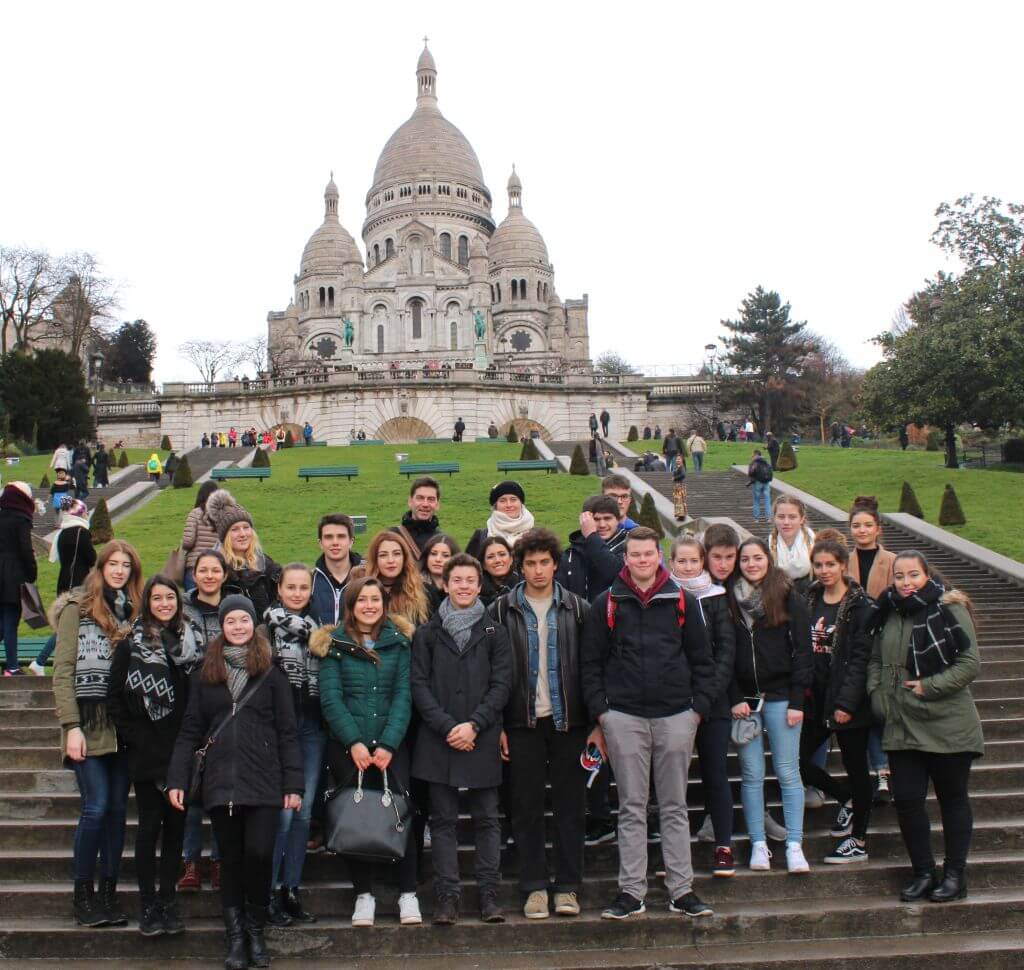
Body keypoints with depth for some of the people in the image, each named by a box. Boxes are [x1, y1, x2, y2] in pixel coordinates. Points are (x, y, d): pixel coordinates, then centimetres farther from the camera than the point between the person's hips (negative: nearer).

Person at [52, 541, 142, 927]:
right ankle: (83, 894, 4)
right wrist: (71, 726, -13)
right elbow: (63, 671, -5)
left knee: (117, 808, 5)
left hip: (122, 724, 4)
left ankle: (109, 893, 13)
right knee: (97, 806, -9)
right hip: (89, 721, -4)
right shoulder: (77, 609, 0)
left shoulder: (132, 612, 13)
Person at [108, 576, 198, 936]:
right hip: (146, 753, -3)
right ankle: (147, 904, 10)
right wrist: (133, 738, -9)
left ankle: (168, 901, 16)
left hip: (182, 753, 3)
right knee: (150, 825, 1)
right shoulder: (131, 645, 1)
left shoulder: (188, 643, 9)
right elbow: (114, 698, -2)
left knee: (176, 825, 7)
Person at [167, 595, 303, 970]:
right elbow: (190, 730, 9)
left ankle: (256, 930, 13)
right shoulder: (204, 674, 9)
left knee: (259, 854, -8)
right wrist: (177, 779, 1)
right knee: (231, 859, 7)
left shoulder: (271, 673, 4)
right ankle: (235, 937, 18)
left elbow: (287, 732, 3)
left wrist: (293, 784, -2)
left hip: (263, 782, -2)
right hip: (221, 782, 2)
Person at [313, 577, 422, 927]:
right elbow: (330, 698, -4)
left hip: (392, 745, 0)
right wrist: (354, 743, -15)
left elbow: (403, 695, -1)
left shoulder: (399, 642, 6)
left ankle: (408, 895, 7)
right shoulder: (333, 645, 3)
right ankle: (364, 895, 14)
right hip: (346, 746, 0)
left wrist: (388, 744, -12)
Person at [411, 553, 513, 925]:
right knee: (443, 820, 5)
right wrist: (446, 727, -11)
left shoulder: (494, 632, 6)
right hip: (438, 739, 0)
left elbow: (501, 684, 1)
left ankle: (489, 894, 13)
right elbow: (419, 685, 0)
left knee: (487, 818, 5)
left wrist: (474, 724, -11)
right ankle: (446, 897, 10)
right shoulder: (427, 633, 6)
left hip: (482, 739, 0)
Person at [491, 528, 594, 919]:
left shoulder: (577, 609, 5)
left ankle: (568, 886, 15)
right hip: (522, 722, 0)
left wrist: (595, 721, -1)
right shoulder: (502, 610, 3)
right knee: (526, 807, 5)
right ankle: (534, 887, 14)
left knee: (570, 806, 5)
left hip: (568, 720, 1)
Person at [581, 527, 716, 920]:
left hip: (676, 717, 1)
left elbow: (702, 660, 10)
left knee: (675, 807, 8)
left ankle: (681, 890, 15)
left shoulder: (682, 602, 6)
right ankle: (631, 891, 11)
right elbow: (591, 662, 6)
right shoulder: (607, 604, 4)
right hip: (624, 717, -1)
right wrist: (600, 713, -1)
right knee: (632, 808, 4)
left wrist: (698, 708, 2)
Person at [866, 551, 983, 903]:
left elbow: (970, 663, -15)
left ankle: (955, 875, 24)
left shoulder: (949, 610, -11)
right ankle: (923, 873, 20)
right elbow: (875, 659, 15)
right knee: (906, 800, 4)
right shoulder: (890, 613, 6)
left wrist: (928, 687, -19)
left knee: (953, 800, 10)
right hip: (902, 726, 5)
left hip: (948, 727, -5)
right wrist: (876, 692, 0)